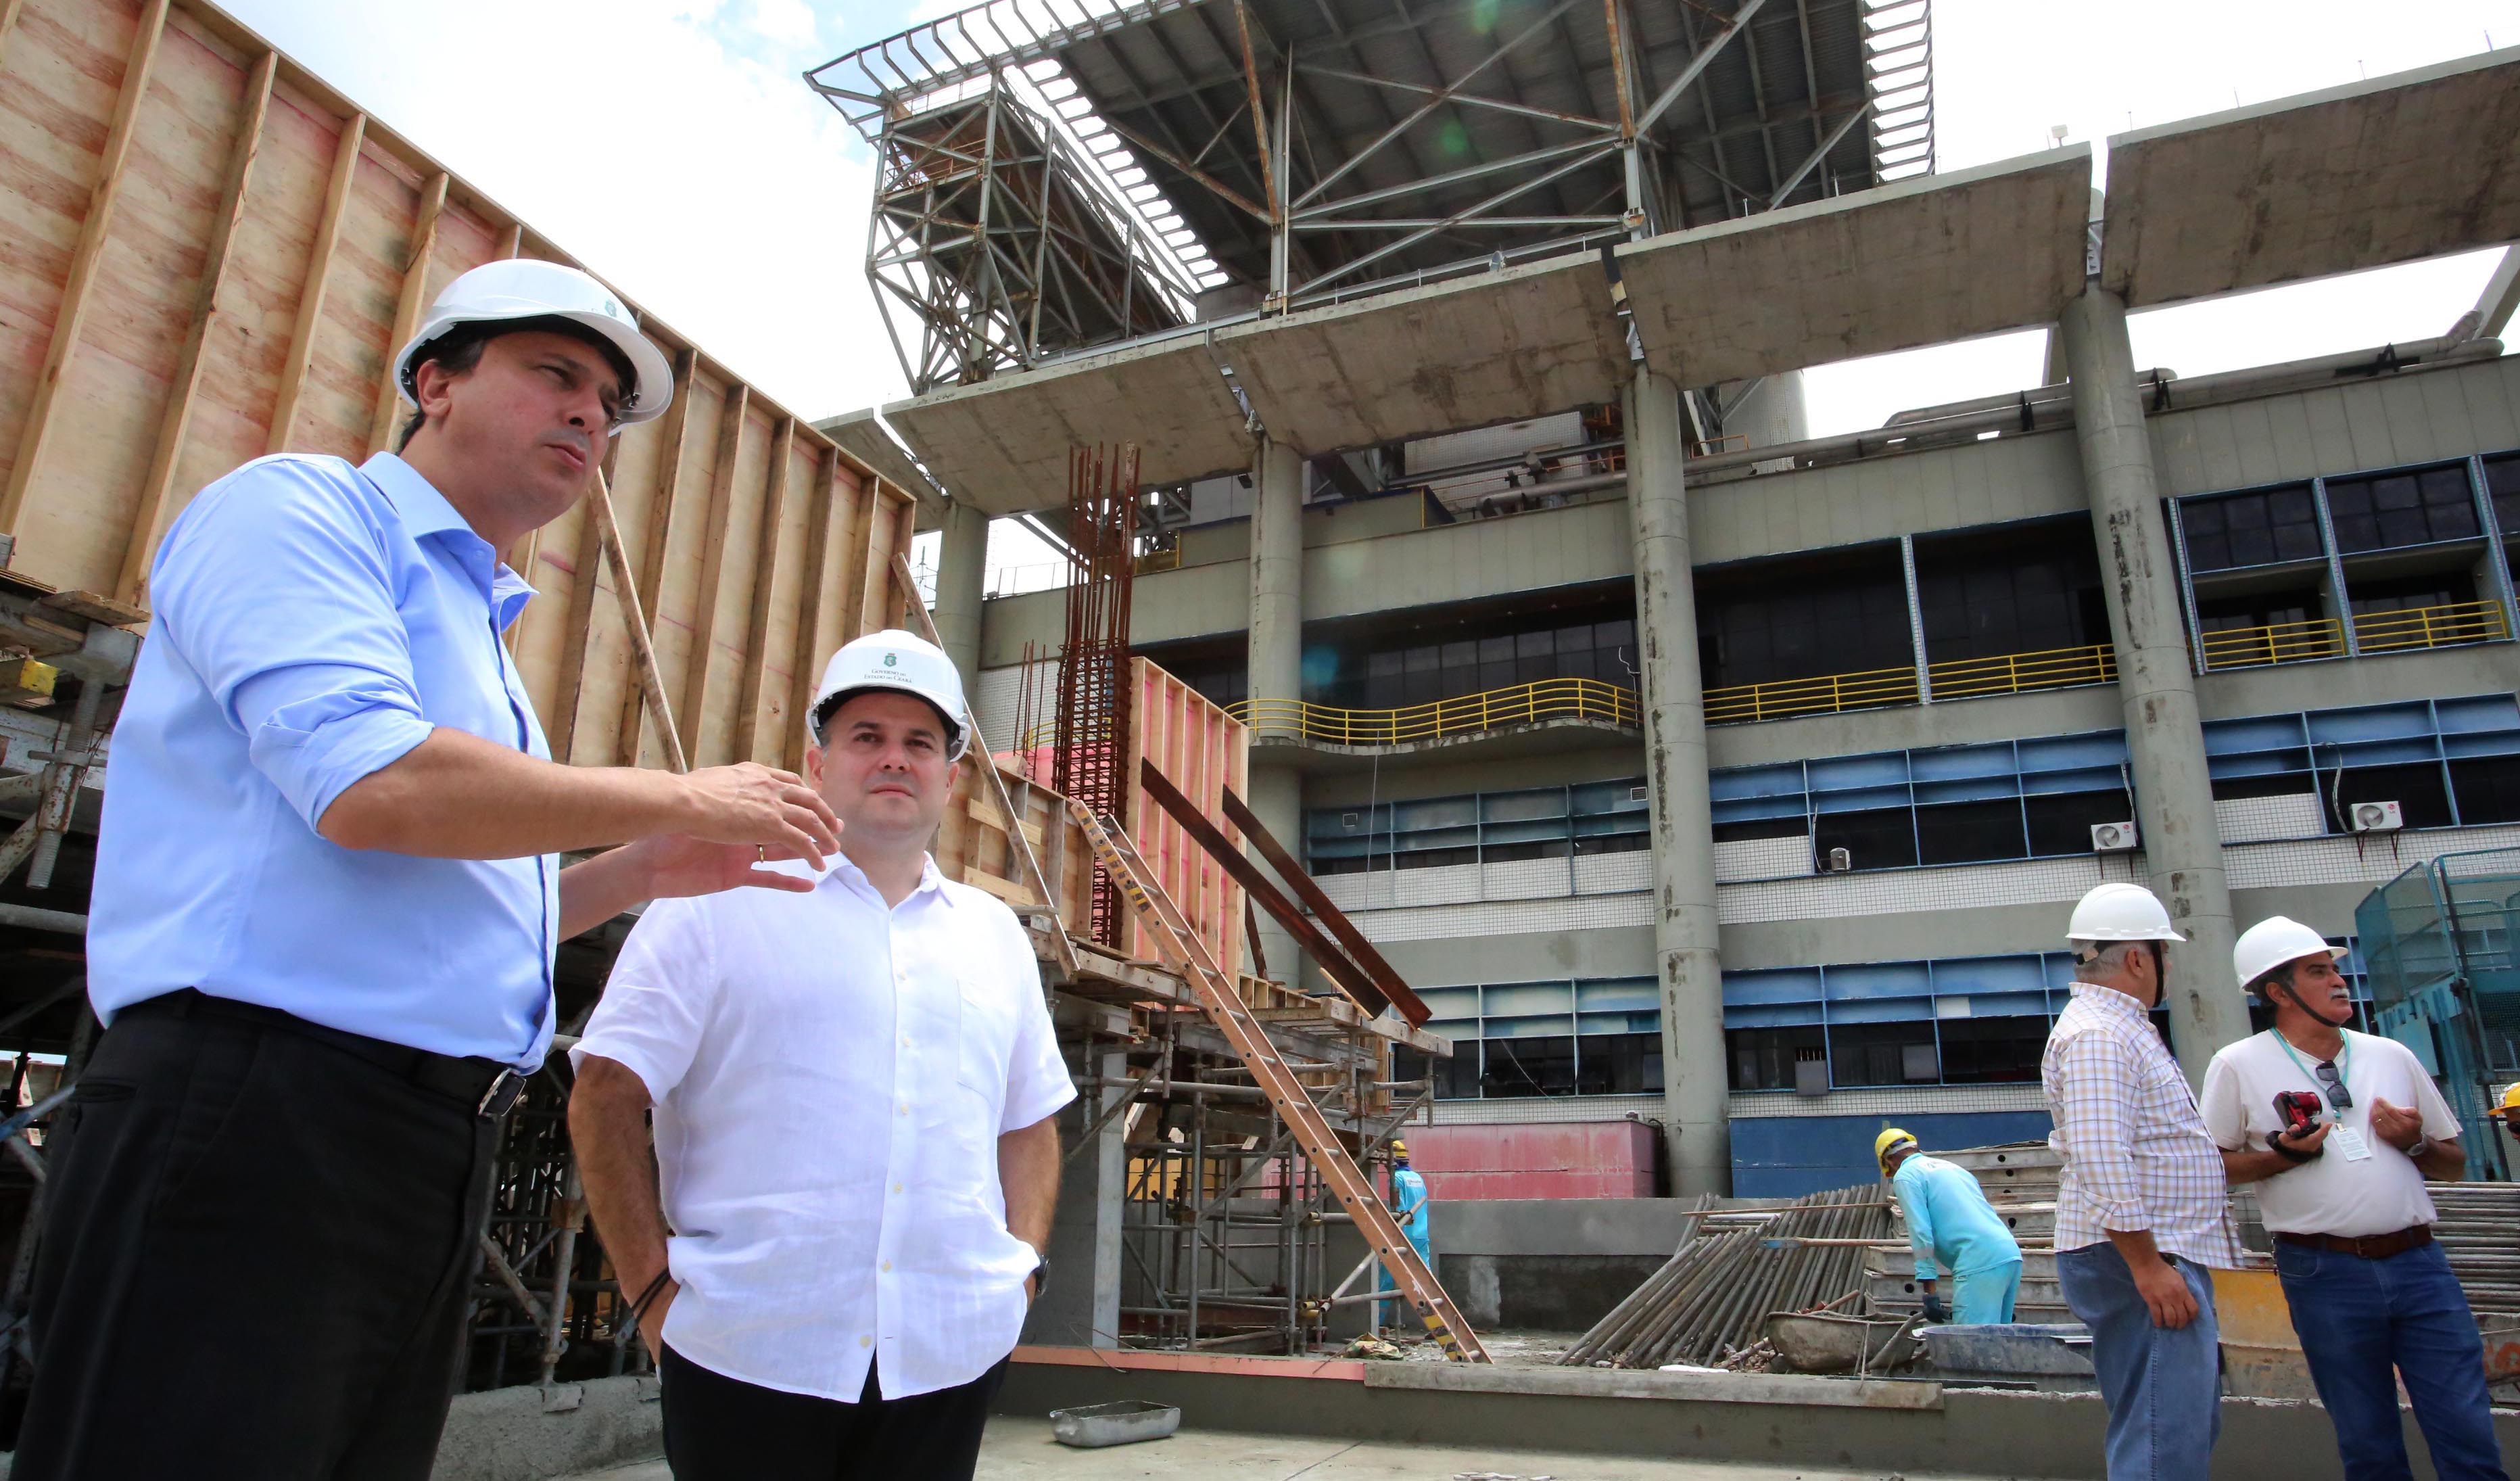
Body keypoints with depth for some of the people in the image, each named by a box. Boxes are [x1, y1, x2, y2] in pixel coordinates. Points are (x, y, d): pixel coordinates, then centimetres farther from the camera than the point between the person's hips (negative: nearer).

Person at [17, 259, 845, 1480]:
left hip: (433, 1152, 9)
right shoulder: (297, 507, -3)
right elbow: (374, 788, -21)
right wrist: (684, 799, -11)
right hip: (257, 1114, -9)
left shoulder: (478, 627, 23)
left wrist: (647, 871, 15)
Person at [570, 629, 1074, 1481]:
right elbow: (605, 1098, -3)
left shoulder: (995, 933, 13)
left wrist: (1024, 1262, 6)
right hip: (750, 1352, -3)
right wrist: (655, 1288, -8)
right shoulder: (719, 902, 0)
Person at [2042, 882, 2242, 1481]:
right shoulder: (2097, 1034, -17)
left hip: (2164, 1255, 11)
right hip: (2139, 1257, -11)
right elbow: (2100, 1159, -26)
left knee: (2193, 1426, 17)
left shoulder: (2118, 1027, 19)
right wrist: (2148, 1266, -26)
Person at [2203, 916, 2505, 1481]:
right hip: (2325, 1272, -3)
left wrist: (2415, 1143, -4)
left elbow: (2456, 1161, 17)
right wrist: (2282, 1155, -14)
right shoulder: (2239, 1065, -1)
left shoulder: (2392, 1055, 10)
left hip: (2418, 1260, 3)